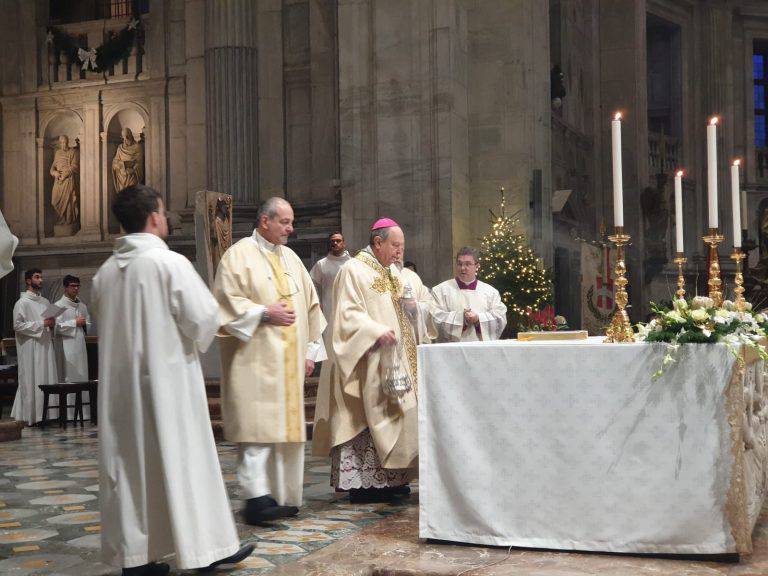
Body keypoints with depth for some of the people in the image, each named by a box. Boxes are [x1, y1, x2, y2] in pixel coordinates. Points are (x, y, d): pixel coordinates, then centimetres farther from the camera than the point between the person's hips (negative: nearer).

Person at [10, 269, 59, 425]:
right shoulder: (22, 302, -5)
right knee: (32, 381, -5)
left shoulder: (45, 302, 16)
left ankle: (45, 414, 8)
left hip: (46, 346, 7)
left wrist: (52, 323, 4)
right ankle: (32, 416, 0)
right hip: (31, 349, -7)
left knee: (47, 379, 4)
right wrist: (41, 324, -16)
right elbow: (17, 325, -13)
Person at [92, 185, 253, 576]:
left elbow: (105, 324, 14)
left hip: (120, 382, 6)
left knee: (129, 463, 9)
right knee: (183, 459, 3)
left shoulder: (105, 272, 4)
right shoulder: (170, 262, -13)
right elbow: (203, 316, -14)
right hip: (167, 378, -5)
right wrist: (196, 340, 7)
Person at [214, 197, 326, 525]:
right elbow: (226, 300, -10)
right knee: (257, 426, -12)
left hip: (289, 360, 7)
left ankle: (283, 496, 13)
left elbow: (310, 306, 18)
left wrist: (311, 350, 12)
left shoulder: (291, 258, 17)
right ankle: (256, 498, -14)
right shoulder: (239, 255, -2)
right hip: (255, 359, -7)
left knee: (287, 426, 7)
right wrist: (264, 312, -16)